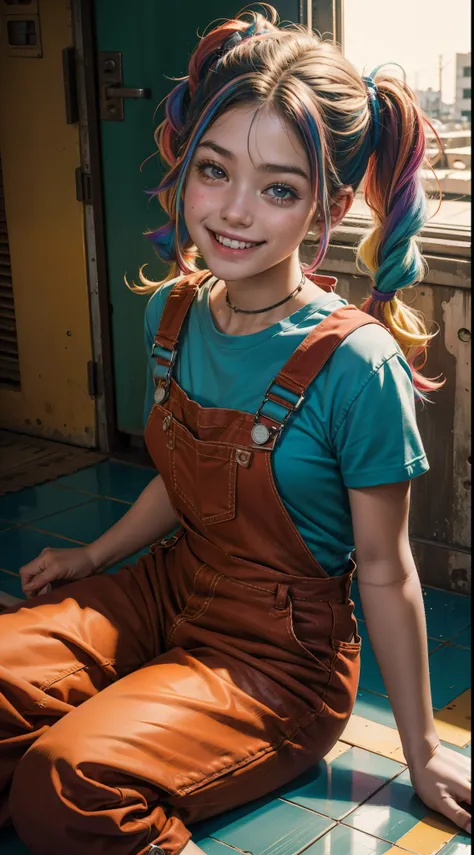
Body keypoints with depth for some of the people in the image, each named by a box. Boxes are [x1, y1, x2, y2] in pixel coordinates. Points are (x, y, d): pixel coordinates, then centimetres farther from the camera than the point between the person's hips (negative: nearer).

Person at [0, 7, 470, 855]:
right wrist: (96, 555, 19)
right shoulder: (171, 312, -2)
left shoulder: (354, 365, -22)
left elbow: (384, 570, -13)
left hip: (281, 655, -6)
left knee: (70, 781, -29)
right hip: (170, 591, 6)